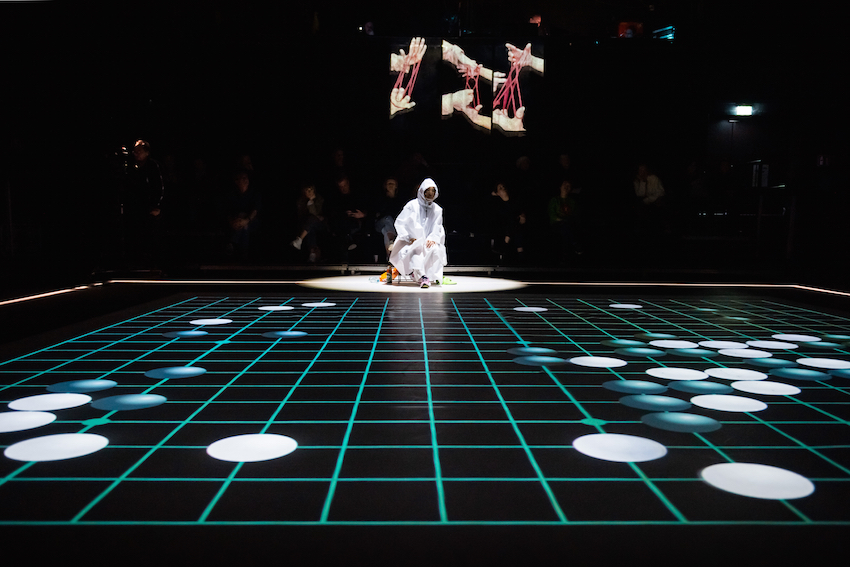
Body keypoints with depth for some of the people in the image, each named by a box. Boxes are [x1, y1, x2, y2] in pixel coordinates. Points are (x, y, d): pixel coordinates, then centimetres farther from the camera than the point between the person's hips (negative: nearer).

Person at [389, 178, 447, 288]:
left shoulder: (437, 209, 9)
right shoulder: (412, 205, -2)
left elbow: (438, 229, 10)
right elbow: (399, 223, -3)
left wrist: (432, 239, -11)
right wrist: (409, 238, -13)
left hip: (427, 242, 3)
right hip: (410, 242, -3)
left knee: (435, 249, -31)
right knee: (416, 249, -37)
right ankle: (423, 277, -47)